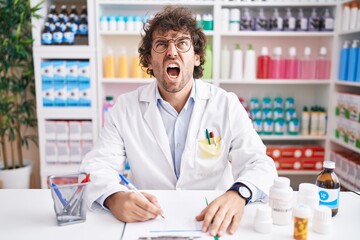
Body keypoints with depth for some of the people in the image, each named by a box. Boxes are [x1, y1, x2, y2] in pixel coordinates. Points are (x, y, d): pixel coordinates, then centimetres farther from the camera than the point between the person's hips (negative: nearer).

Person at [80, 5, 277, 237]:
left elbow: (259, 163, -6)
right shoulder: (125, 107, -1)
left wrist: (238, 193, -29)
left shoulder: (227, 104, -2)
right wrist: (115, 198, -26)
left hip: (212, 222, 0)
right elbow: (96, 166, -4)